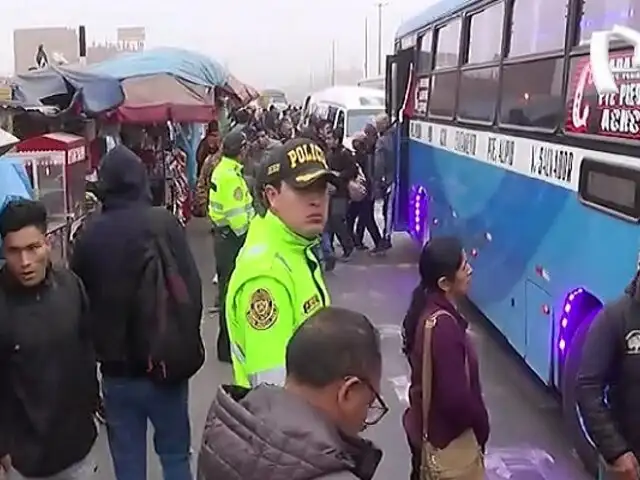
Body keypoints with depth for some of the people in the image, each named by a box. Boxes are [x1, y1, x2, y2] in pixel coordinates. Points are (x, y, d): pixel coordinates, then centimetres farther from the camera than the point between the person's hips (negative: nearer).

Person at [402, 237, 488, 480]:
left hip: (426, 427, 9)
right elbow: (456, 397, -28)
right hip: (449, 439, -9)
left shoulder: (426, 309, -2)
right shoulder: (443, 326, -31)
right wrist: (481, 426, -10)